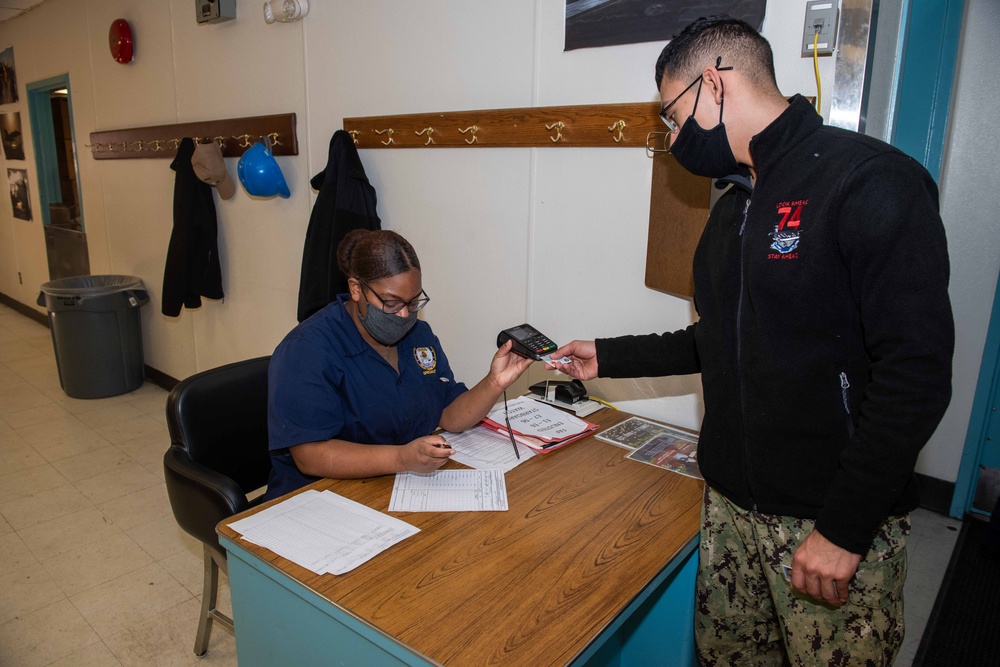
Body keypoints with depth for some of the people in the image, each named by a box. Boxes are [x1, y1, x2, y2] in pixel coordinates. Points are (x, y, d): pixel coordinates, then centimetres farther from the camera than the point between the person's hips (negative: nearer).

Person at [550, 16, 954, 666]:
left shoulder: (871, 181, -15)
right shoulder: (735, 204, 11)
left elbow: (917, 373, -19)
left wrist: (844, 527, -18)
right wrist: (609, 357, 15)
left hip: (836, 521, -7)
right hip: (732, 503, 7)